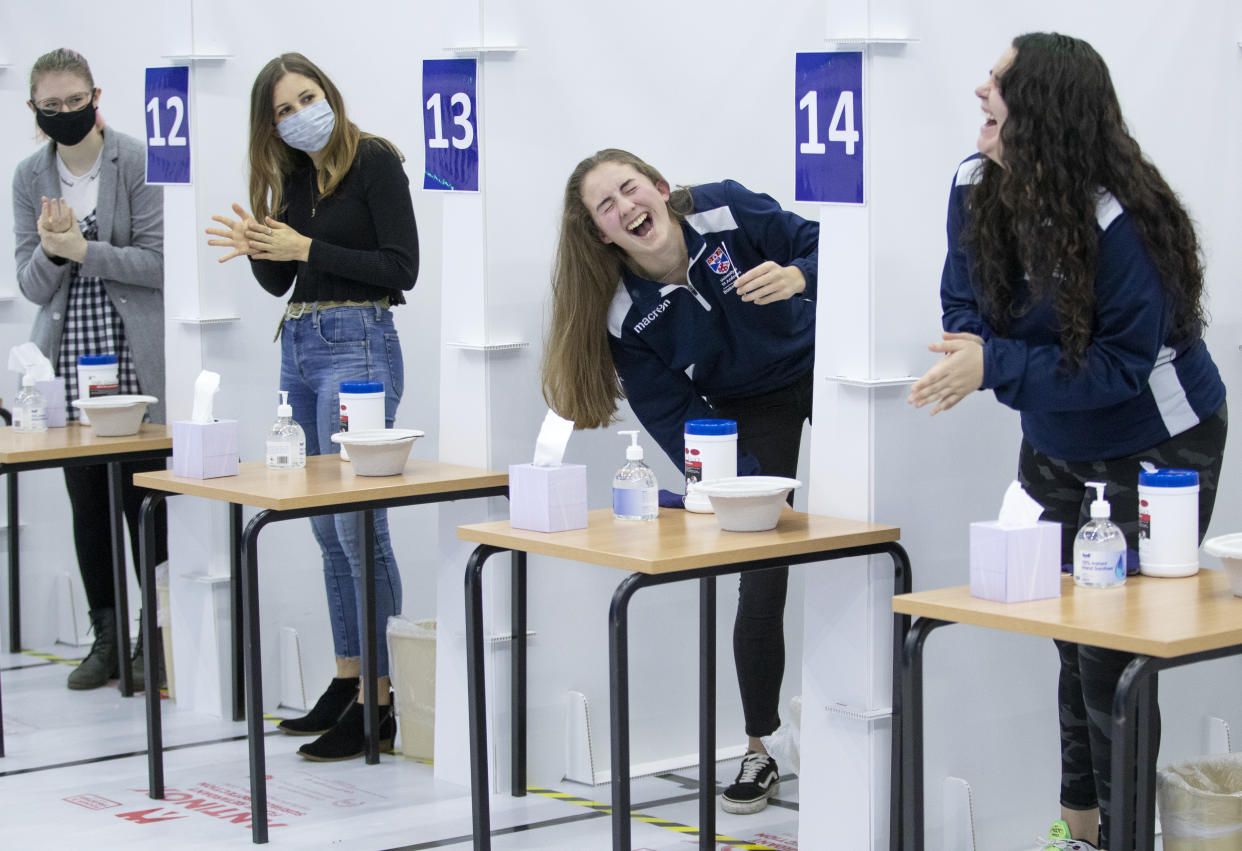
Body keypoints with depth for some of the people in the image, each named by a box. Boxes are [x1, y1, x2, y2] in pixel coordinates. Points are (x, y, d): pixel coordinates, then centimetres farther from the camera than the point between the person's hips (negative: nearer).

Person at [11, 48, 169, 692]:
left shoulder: (137, 163, -6)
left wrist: (82, 250, -19)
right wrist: (51, 251, -17)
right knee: (86, 504, 7)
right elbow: (31, 284, 4)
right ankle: (106, 638, 17)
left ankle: (155, 639, 7)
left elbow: (159, 263, -10)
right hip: (68, 359, 4)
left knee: (144, 499, -3)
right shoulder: (29, 178, 6)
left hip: (133, 359, -4)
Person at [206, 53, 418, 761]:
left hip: (357, 343, -8)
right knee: (328, 529, 10)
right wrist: (259, 249, -4)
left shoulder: (374, 160, -7)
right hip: (300, 348, 8)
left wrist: (305, 248, -14)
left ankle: (378, 704, -8)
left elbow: (401, 266, -12)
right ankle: (346, 684, 18)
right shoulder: (294, 178, 13)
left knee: (359, 525, -10)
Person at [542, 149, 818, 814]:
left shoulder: (728, 211, -25)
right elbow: (671, 416, -18)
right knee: (760, 576, -8)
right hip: (750, 410, 0)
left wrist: (797, 277, -36)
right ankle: (759, 752, 3)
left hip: (818, 363, 0)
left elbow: (817, 247, -13)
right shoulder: (627, 317, -21)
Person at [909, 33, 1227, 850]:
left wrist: (995, 367, -34)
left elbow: (1123, 366, -27)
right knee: (1073, 645, 16)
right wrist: (968, 348, -23)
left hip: (1155, 451, -7)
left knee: (1114, 659, -5)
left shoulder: (1121, 221, -30)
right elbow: (968, 302, 1)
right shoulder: (977, 186, -9)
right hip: (1055, 447, 7)